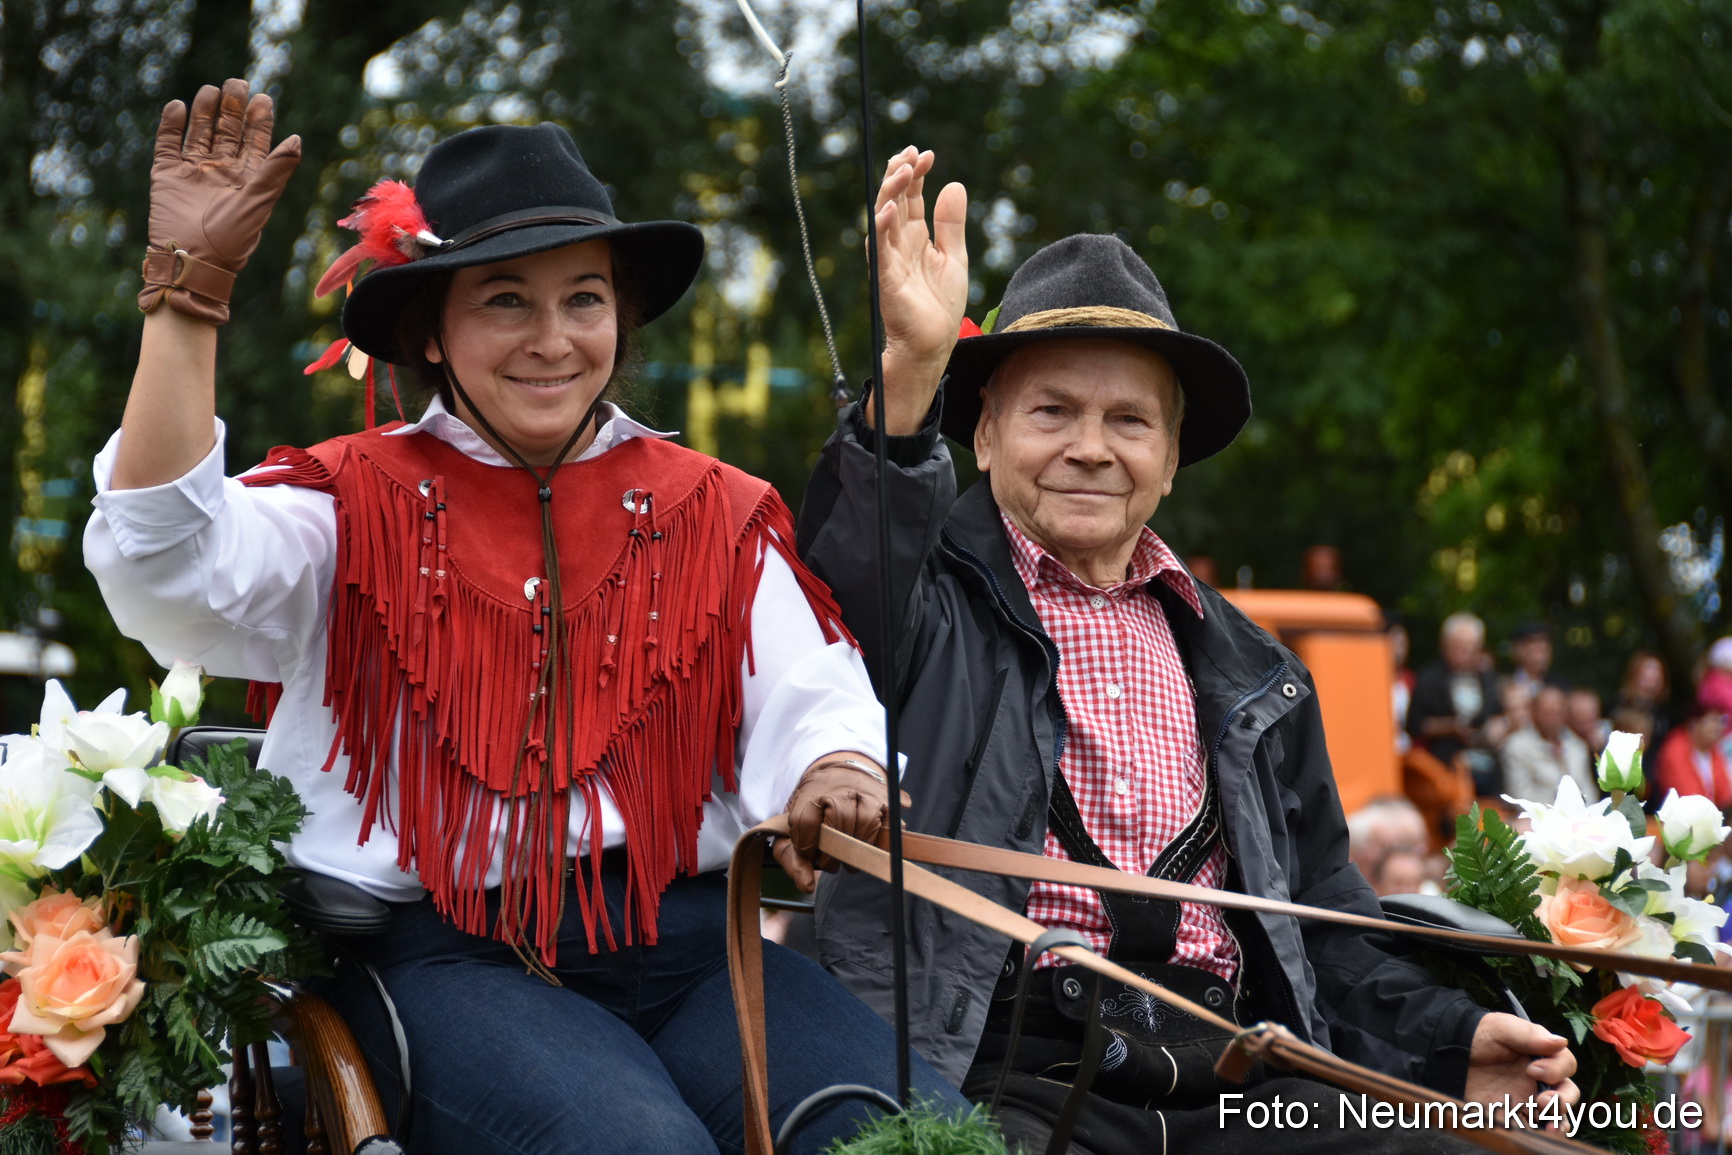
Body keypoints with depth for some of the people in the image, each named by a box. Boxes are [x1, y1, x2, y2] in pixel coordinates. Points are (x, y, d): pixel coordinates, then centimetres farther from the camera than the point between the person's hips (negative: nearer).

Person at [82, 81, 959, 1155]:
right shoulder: (358, 506, 9)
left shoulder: (713, 514, 18)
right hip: (439, 954, -3)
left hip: (684, 940, 3)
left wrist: (835, 774, -20)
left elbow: (813, 702, 6)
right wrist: (190, 286, -15)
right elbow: (164, 562, -10)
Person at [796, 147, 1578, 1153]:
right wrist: (910, 370, -34)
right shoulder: (935, 598, 7)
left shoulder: (1243, 667, 24)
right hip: (991, 1064, -5)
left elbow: (1317, 906, 26)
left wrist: (1449, 1043, 9)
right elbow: (851, 581, -18)